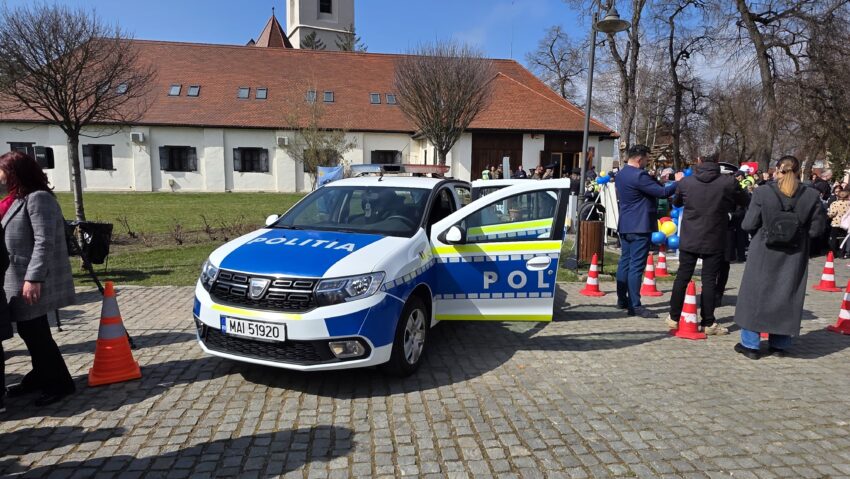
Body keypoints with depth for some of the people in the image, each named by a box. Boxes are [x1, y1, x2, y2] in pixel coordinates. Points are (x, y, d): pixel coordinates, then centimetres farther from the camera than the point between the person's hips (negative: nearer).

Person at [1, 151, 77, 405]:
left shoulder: (38, 198, -15)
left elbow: (44, 242, -22)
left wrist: (33, 278, -25)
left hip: (33, 280, -9)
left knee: (34, 331, -4)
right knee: (30, 330, 15)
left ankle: (60, 383, 7)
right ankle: (40, 377, 28)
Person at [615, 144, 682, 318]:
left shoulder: (621, 174, 12)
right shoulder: (639, 175, -18)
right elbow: (662, 192, -18)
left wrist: (656, 180, 17)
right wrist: (678, 182, -5)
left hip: (625, 226, 10)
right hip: (639, 227, -10)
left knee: (625, 262, 13)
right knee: (636, 266, -8)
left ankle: (622, 300, 19)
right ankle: (635, 306, -6)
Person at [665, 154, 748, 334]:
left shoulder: (686, 182, -4)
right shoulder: (728, 182, -10)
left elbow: (676, 203, 14)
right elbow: (745, 201, 8)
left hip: (689, 239, 2)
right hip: (714, 241, -2)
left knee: (682, 276, 10)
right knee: (709, 280, 3)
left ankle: (674, 318, 18)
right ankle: (708, 323, 8)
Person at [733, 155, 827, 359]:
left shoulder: (762, 193, -13)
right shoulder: (812, 196, -7)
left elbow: (748, 225, -10)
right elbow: (816, 229, -3)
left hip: (764, 255, -2)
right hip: (794, 258, 2)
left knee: (755, 295, 10)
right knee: (786, 297, 14)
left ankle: (750, 344, 16)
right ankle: (779, 344, 24)